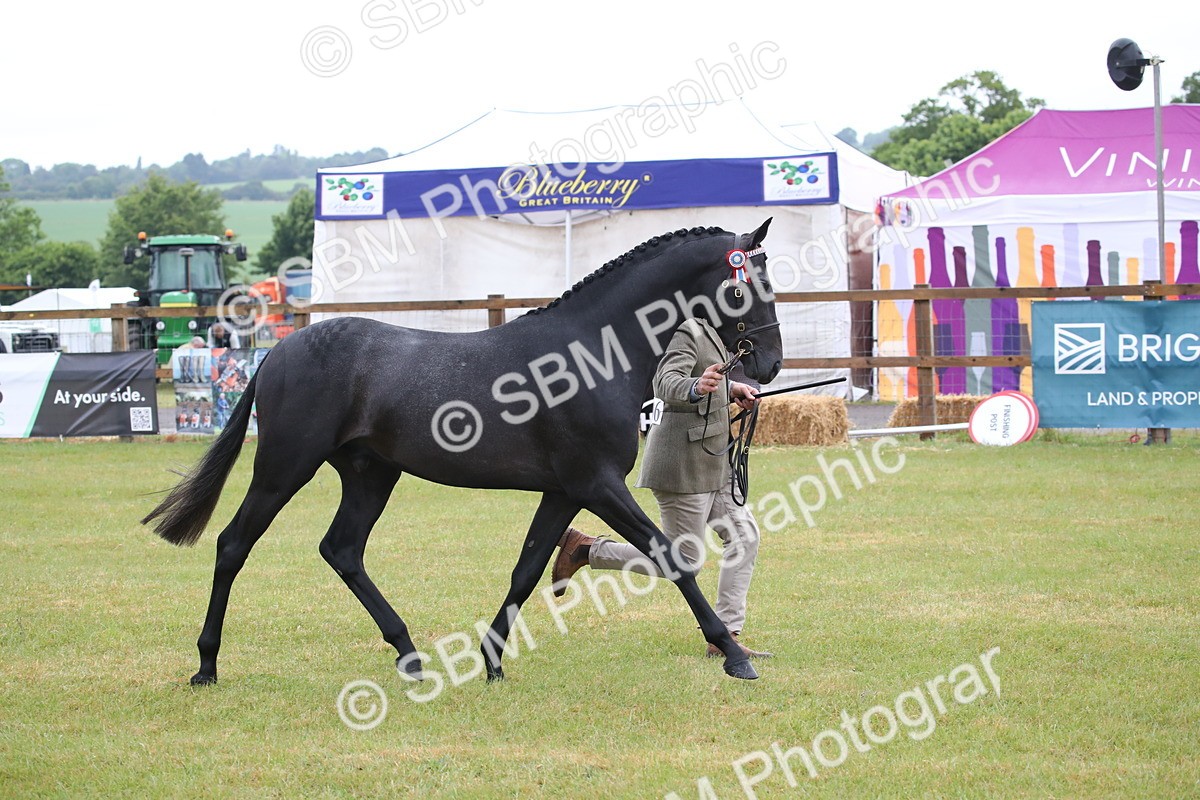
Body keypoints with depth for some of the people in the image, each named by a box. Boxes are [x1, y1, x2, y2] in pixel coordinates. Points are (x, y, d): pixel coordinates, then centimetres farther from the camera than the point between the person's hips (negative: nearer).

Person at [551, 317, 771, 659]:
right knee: (683, 562, -4)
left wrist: (730, 388, 14)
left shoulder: (702, 329, 13)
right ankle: (584, 549, 4)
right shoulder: (685, 331, -18)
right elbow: (666, 384, -32)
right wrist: (697, 387, -53)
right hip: (684, 463, -10)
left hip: (711, 462, 10)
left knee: (744, 535, 7)